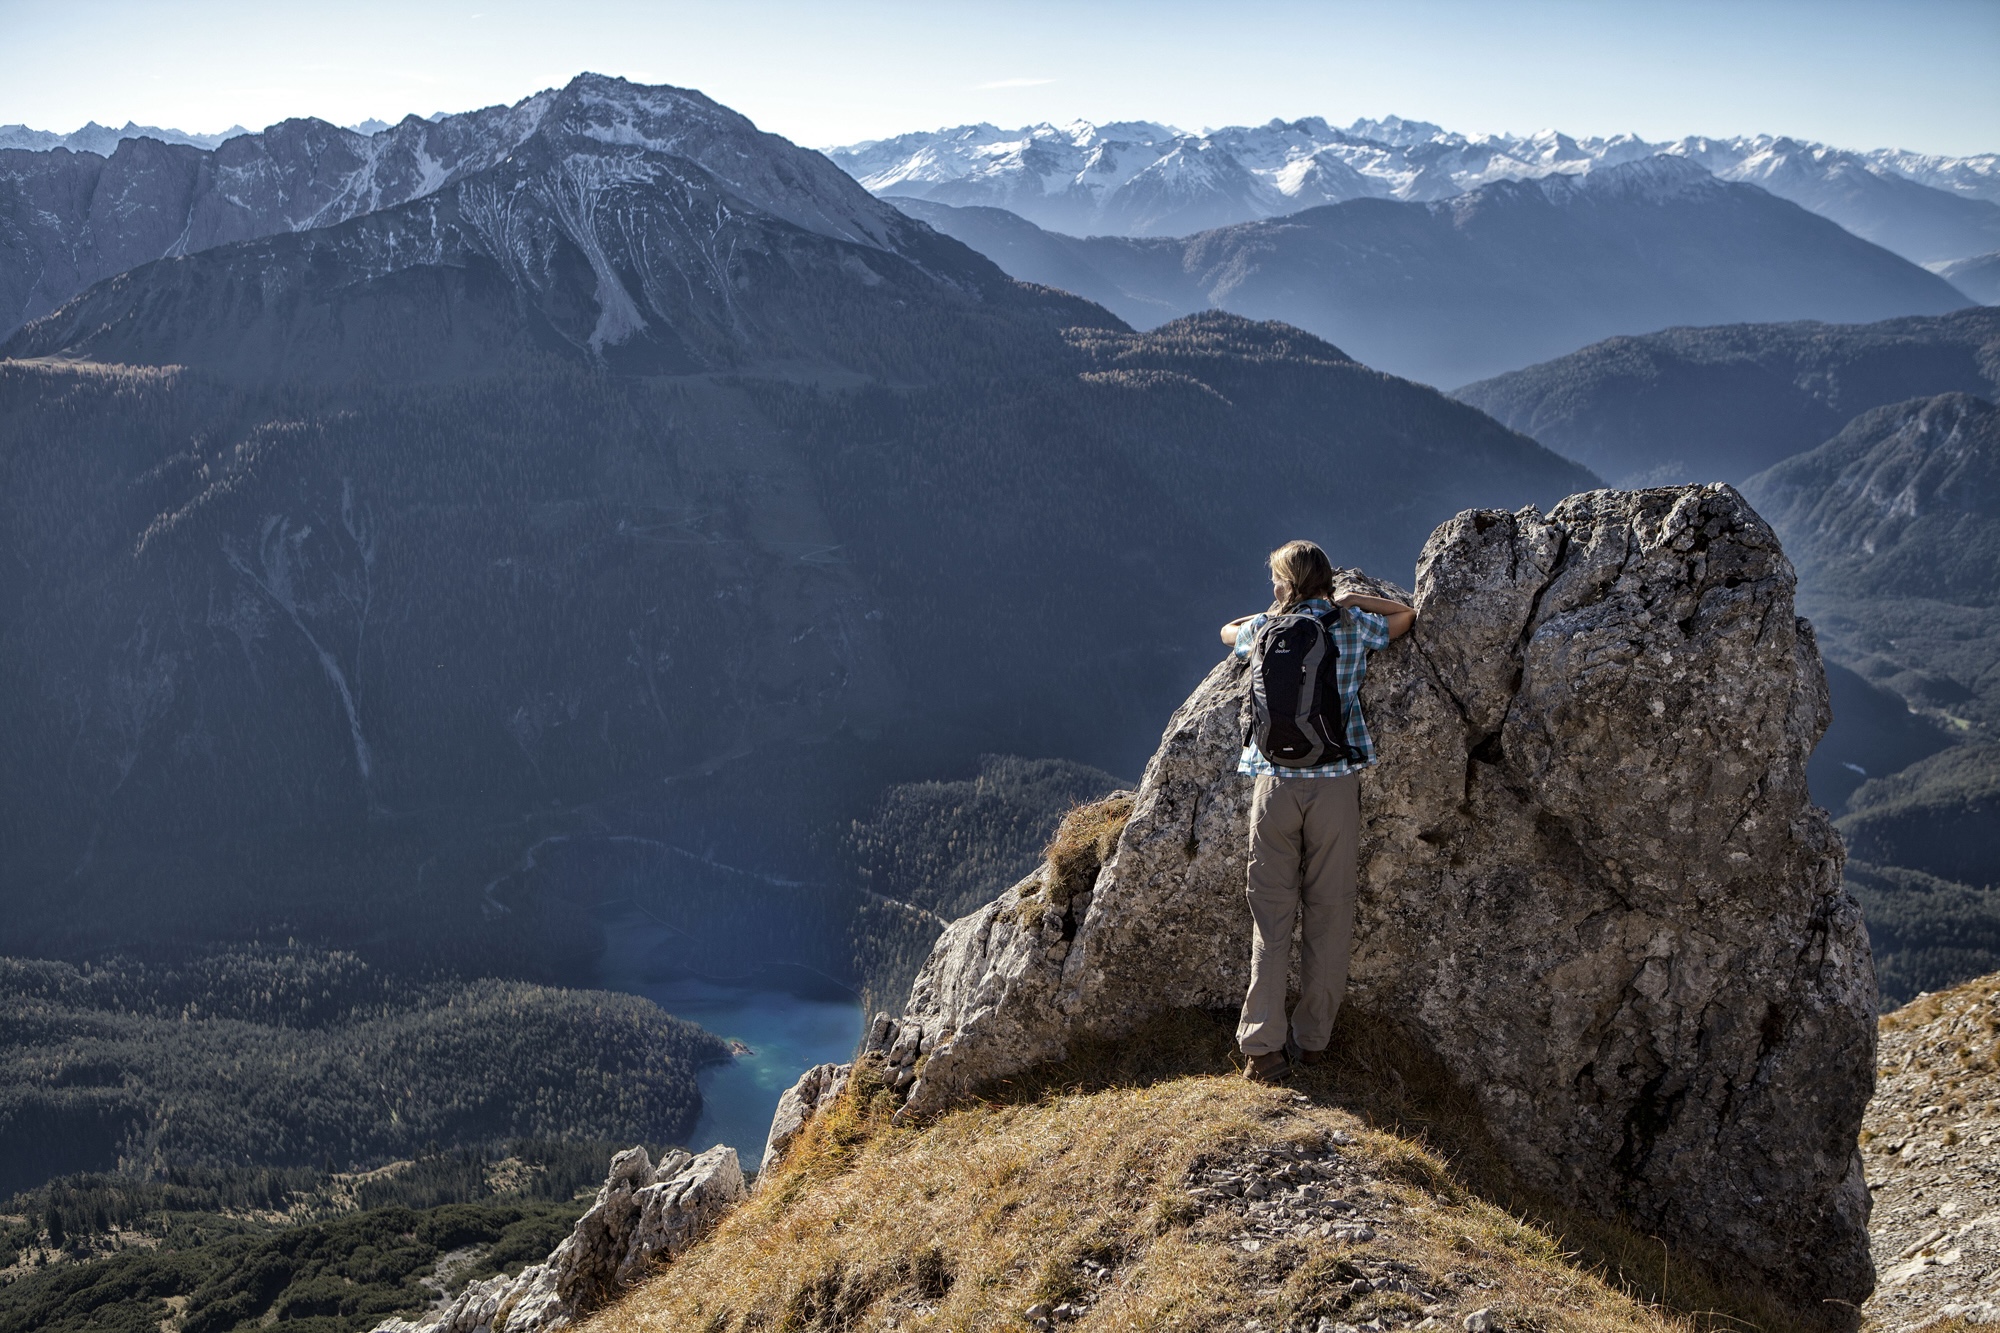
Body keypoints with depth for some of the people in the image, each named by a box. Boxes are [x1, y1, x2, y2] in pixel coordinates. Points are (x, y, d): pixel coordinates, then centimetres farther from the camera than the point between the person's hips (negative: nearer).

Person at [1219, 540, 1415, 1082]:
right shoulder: (1353, 627, 4)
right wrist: (1348, 601, 28)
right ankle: (1314, 1038, 15)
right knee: (1328, 912, 9)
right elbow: (1406, 615, 24)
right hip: (1335, 782, 0)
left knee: (1271, 915, 3)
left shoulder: (1264, 630, 6)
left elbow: (1227, 630, 30)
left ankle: (1263, 1046, -2)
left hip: (1275, 784, 1)